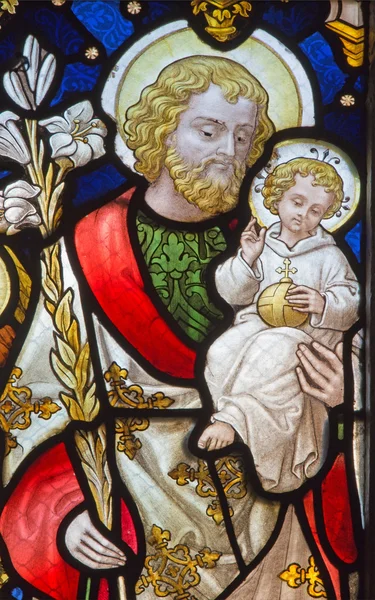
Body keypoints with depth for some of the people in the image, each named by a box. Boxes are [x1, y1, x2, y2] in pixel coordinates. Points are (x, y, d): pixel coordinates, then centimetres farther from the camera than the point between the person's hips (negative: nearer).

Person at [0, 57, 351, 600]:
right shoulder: (92, 250, -11)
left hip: (255, 493, 3)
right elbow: (44, 392, -7)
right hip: (139, 510, -2)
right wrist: (65, 512, -16)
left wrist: (335, 388, -13)